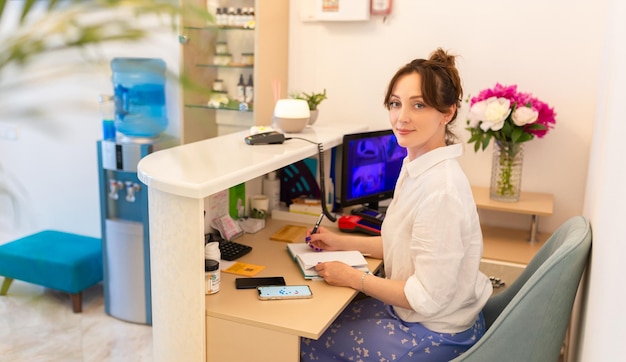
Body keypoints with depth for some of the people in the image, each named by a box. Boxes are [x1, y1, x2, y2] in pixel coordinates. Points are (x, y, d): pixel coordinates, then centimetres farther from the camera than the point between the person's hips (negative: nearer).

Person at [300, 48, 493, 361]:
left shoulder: (441, 191, -30)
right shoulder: (417, 166, 0)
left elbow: (428, 298, -25)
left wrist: (354, 278, -15)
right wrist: (342, 242, 9)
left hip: (435, 335, -8)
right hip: (415, 311, 8)